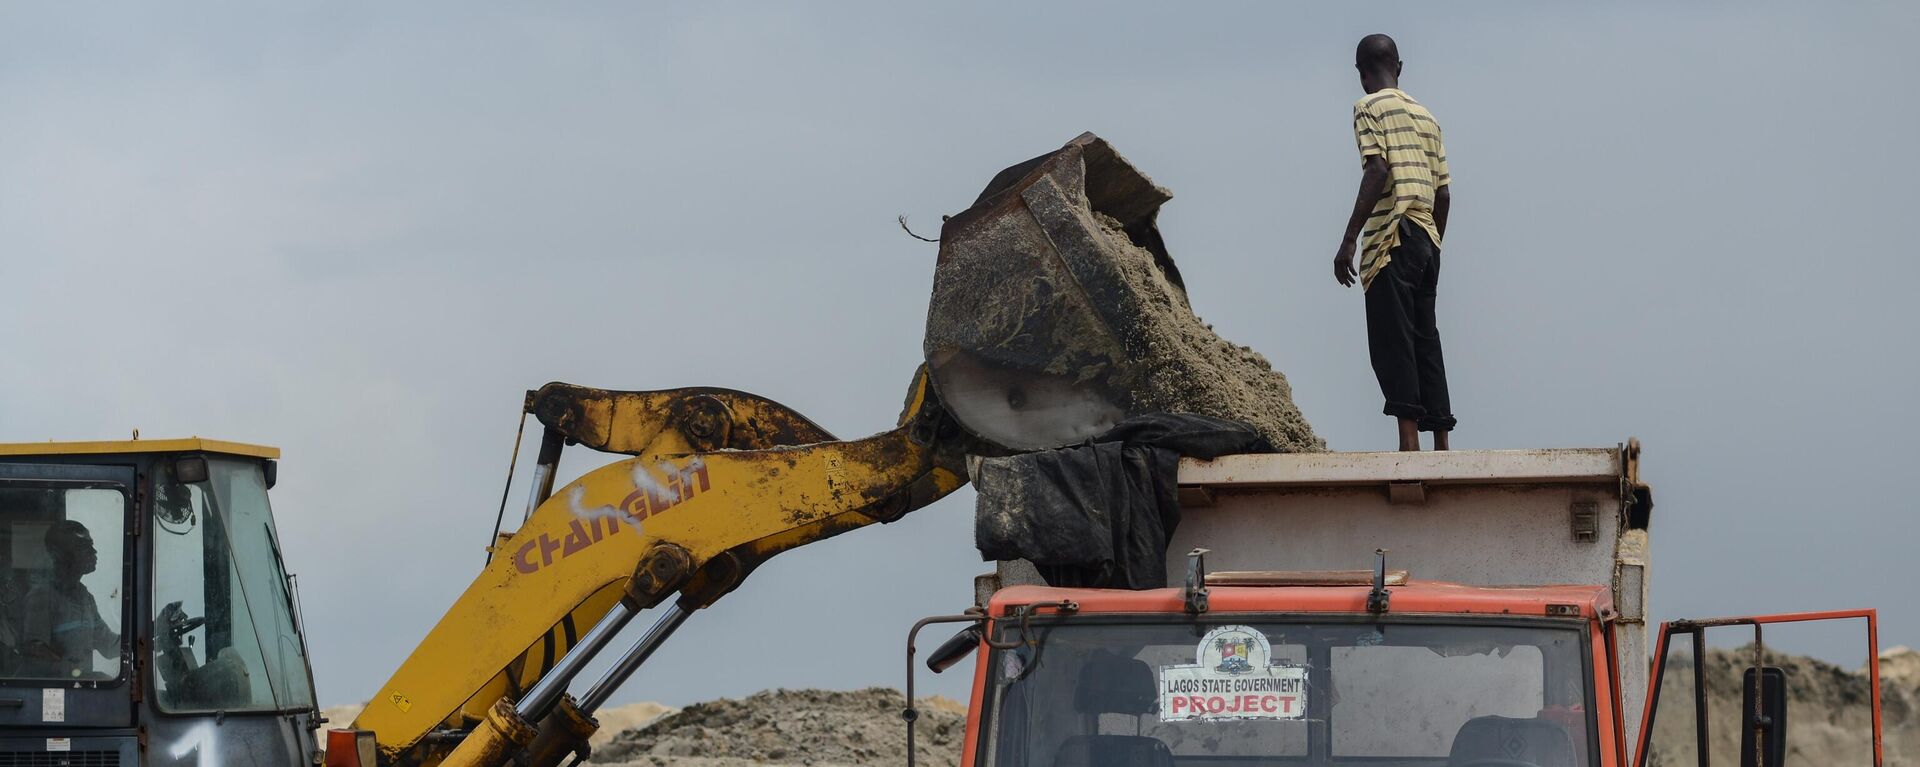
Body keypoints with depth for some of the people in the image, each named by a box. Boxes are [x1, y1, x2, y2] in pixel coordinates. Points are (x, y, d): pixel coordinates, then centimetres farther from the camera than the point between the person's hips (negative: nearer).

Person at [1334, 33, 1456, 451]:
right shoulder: (1426, 116, 20)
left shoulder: (1370, 108, -1)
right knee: (1425, 340, 8)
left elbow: (1378, 171, -15)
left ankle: (1409, 438, -20)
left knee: (1392, 342, -10)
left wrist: (1349, 240, -17)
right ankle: (1441, 444, 4)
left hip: (1392, 238, -7)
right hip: (1427, 240, 7)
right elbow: (1444, 193, 17)